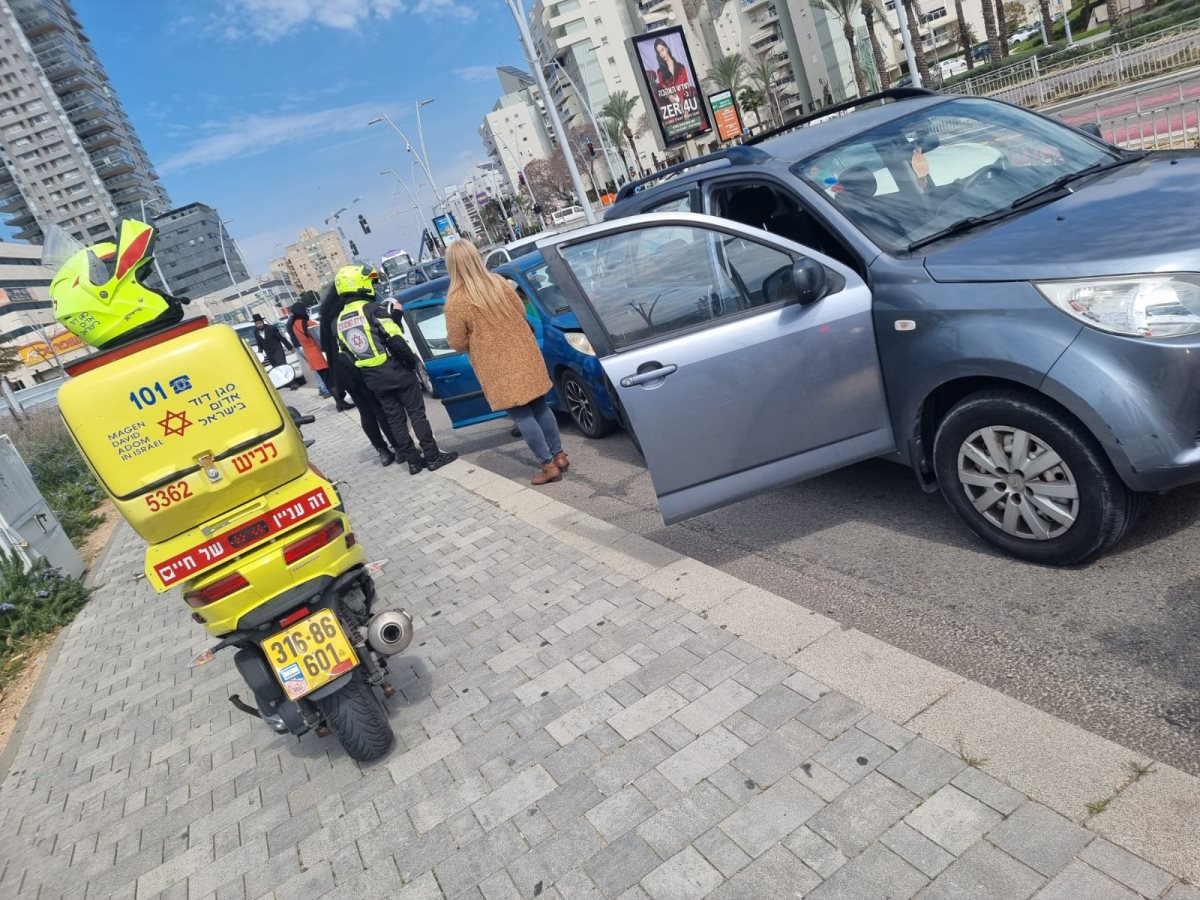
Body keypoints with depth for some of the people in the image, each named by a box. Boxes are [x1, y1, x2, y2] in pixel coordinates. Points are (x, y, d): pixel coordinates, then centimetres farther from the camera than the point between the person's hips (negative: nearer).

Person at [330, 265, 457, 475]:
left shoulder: (338, 322, 7)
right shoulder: (372, 309, -14)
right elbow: (395, 340, -19)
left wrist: (364, 377, 19)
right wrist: (412, 361, -5)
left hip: (373, 379, 6)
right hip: (396, 371, -6)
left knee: (395, 420, 13)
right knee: (417, 414, 3)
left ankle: (414, 461, 17)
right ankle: (432, 457, 6)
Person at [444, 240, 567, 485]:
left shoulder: (455, 301, -14)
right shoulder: (498, 282, -1)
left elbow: (458, 343, -7)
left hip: (497, 367, -5)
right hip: (524, 354, 5)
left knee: (522, 416, 2)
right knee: (540, 407, 15)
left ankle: (548, 465, 5)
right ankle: (559, 455, 22)